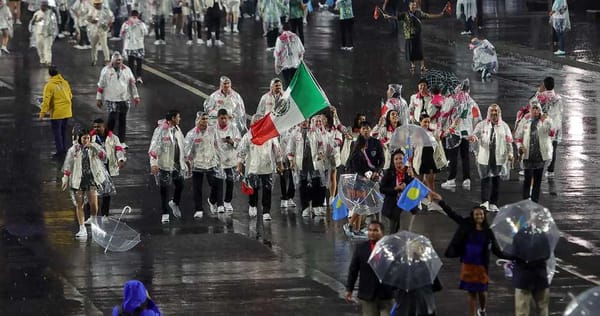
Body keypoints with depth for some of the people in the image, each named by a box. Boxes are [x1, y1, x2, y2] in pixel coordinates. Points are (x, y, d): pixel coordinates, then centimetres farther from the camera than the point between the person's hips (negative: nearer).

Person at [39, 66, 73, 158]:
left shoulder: (49, 85, -14)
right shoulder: (65, 83, 4)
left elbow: (46, 100, -17)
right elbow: (70, 96, 13)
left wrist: (43, 112, -11)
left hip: (57, 113, -6)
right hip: (67, 112, 6)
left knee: (57, 132, 3)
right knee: (64, 132, 18)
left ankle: (60, 151, 3)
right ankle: (64, 149, 23)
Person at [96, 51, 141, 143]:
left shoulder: (126, 70, 8)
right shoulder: (106, 70, 0)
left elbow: (132, 84, 14)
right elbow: (101, 85, 3)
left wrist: (135, 96, 10)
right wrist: (99, 98, 3)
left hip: (124, 99, 3)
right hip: (111, 100, -3)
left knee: (122, 121, 5)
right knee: (112, 118, -13)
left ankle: (121, 141, 12)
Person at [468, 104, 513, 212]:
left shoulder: (504, 126, 9)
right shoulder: (482, 125, 5)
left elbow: (509, 141, 9)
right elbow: (476, 134, -3)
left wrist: (510, 153, -3)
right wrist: (473, 138, -27)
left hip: (499, 158, 2)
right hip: (485, 157, -2)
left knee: (496, 180, 6)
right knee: (486, 179, -9)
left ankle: (493, 204, 14)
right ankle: (485, 202, -14)